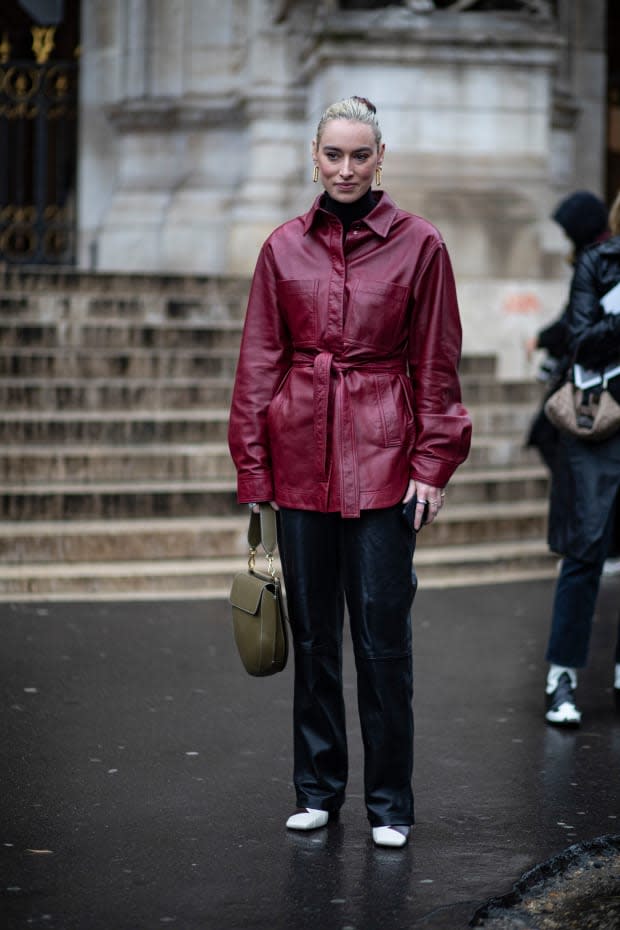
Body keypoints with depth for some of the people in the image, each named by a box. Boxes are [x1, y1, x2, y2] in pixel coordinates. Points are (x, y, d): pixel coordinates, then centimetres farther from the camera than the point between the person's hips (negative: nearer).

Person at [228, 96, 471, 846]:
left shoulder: (418, 245, 0)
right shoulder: (284, 248, 6)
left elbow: (436, 365, 1)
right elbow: (259, 362, 7)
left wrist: (432, 463, -5)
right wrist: (253, 469, 3)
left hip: (383, 456, -2)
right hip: (302, 456, 3)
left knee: (383, 635, -1)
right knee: (312, 632, 9)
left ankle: (389, 801, 11)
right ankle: (317, 788, 22)